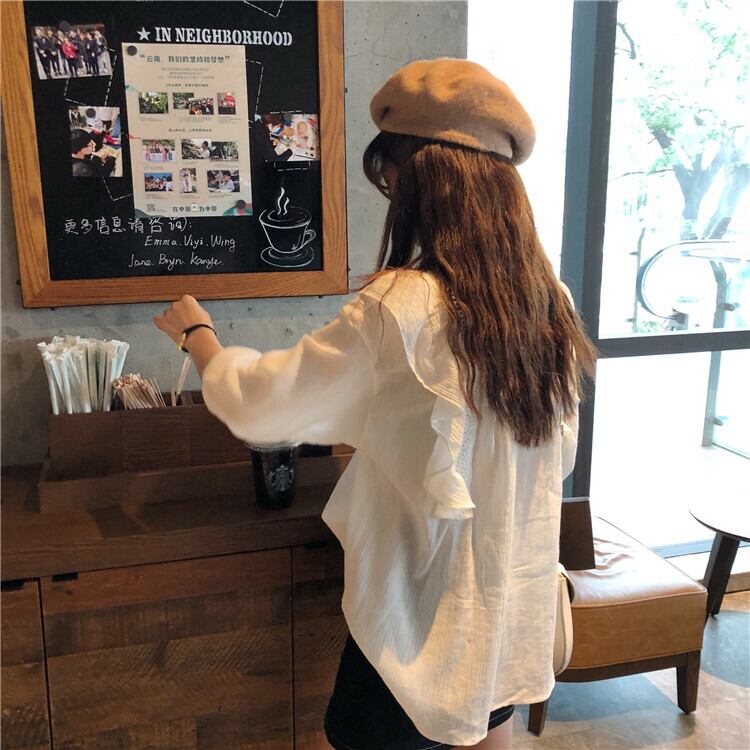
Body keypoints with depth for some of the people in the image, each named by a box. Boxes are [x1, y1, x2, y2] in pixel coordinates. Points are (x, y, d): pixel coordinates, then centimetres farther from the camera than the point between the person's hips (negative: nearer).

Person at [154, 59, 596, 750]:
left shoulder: (401, 309, -26)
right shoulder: (549, 299, -5)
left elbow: (255, 404, -19)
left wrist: (194, 330, -1)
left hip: (428, 599, -6)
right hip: (519, 590, 6)